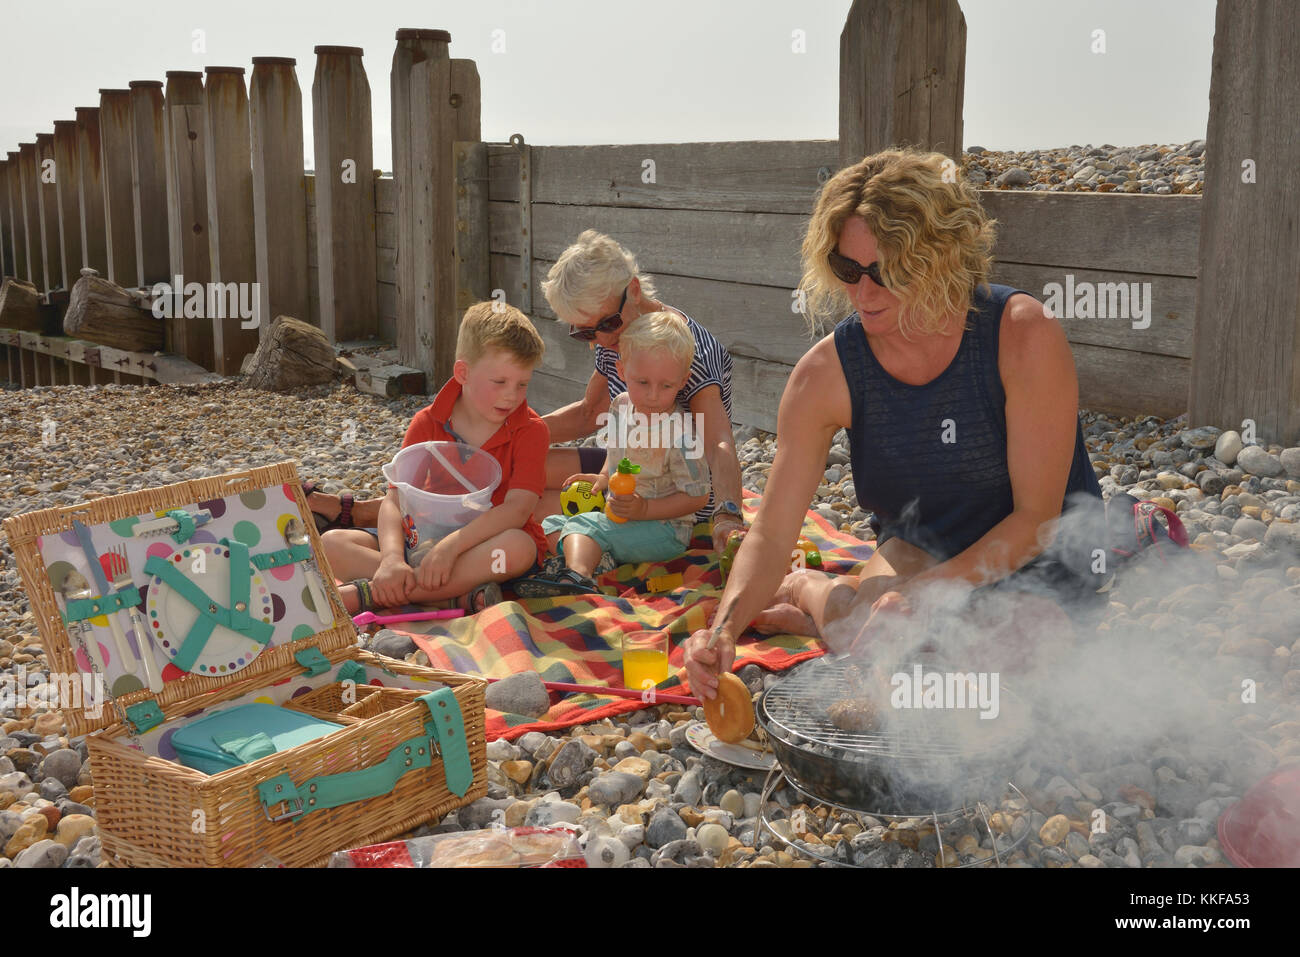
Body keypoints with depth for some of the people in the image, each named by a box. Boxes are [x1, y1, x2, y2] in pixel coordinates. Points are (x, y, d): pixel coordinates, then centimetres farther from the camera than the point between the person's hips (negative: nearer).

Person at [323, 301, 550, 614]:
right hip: (423, 541, 3)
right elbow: (394, 501, -7)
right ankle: (459, 594, -30)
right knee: (332, 543, -14)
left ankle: (367, 594, -36)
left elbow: (517, 509, -21)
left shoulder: (531, 431, -8)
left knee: (518, 547, -38)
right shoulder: (427, 424, 0)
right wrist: (392, 558, -28)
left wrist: (451, 545, -34)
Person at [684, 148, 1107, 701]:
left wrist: (920, 596, -29)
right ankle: (807, 591, 6)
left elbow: (1037, 516, -20)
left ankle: (827, 610, -4)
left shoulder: (1024, 335, -24)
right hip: (919, 548, 1)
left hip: (1036, 570, 0)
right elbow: (771, 534, -15)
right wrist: (725, 628, -34)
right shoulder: (826, 374, -17)